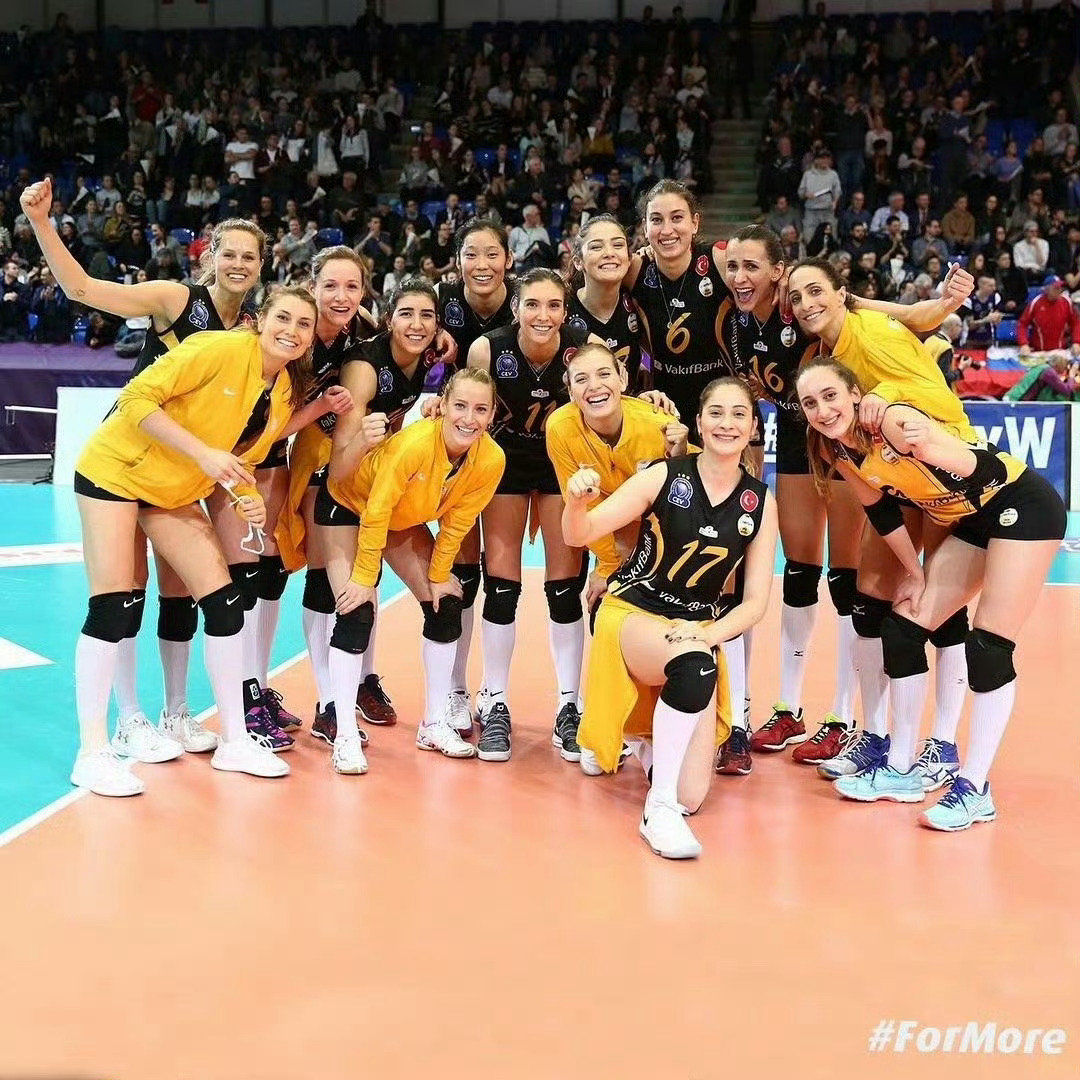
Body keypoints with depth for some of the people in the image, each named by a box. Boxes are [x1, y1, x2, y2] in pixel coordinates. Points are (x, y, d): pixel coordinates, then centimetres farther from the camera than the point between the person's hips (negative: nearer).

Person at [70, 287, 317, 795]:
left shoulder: (286, 394, 0)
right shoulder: (220, 349, -22)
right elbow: (137, 397, -24)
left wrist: (250, 501, -12)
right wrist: (203, 453, -29)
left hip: (175, 491, 7)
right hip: (115, 470, -7)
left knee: (225, 602, 1)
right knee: (112, 608, -11)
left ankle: (234, 741, 12)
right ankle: (92, 752, -3)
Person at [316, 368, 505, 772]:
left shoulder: (491, 460, -23)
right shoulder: (416, 443, -39)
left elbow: (456, 523, -8)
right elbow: (375, 511, -29)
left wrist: (439, 576, -3)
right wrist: (364, 578, -23)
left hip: (404, 519, 6)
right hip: (348, 504, -6)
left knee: (445, 606, 1)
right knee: (356, 611, -19)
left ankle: (434, 725, 14)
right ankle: (345, 735, -14)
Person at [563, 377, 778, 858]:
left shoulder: (760, 503, 1)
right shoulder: (664, 476, -7)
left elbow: (755, 600, 1)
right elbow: (580, 534, -11)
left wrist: (708, 634, -17)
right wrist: (575, 502, -33)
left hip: (699, 632, 3)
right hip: (634, 615, -3)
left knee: (692, 796, -7)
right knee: (693, 665, -41)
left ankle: (656, 733, 28)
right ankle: (658, 808, -30)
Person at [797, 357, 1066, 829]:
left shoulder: (892, 418, -28)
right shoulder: (838, 452, -5)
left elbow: (979, 468, -35)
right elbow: (882, 511, 9)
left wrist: (930, 448, -54)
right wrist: (915, 574, 12)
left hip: (1024, 507, -8)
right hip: (971, 522, 8)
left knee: (989, 647, -13)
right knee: (902, 628, 5)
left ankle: (974, 789, -4)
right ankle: (900, 770, 16)